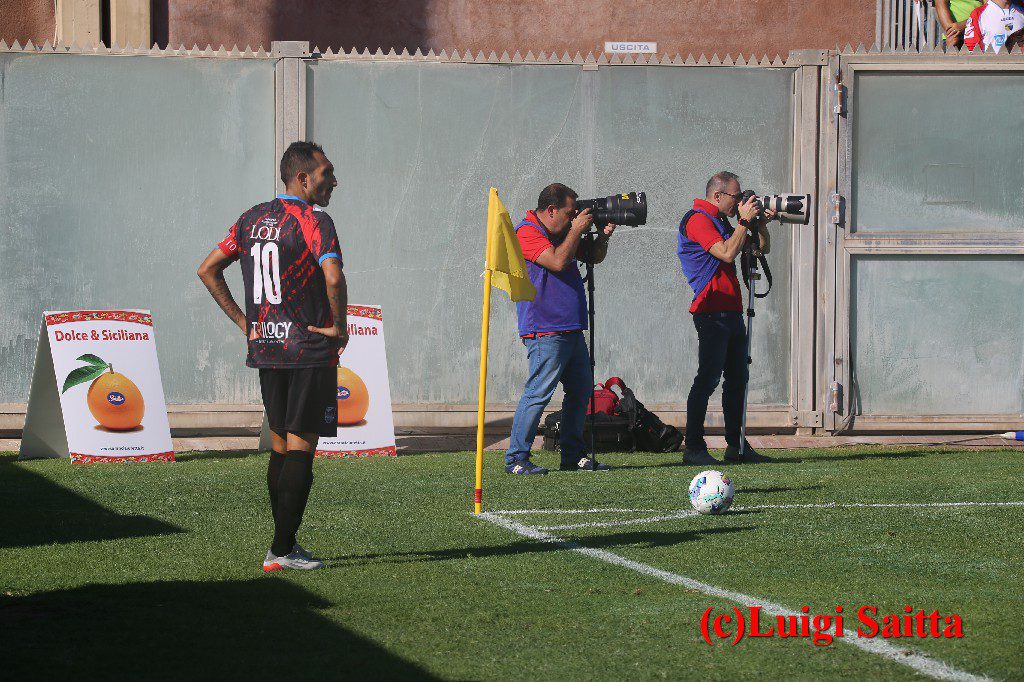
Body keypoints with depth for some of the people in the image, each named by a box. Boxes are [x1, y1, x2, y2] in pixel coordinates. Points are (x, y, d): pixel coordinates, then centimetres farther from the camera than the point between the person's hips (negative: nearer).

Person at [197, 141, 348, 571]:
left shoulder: (254, 219, 10)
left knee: (280, 445, 15)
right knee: (301, 447, -3)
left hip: (265, 344, 7)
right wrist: (339, 326, -13)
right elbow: (333, 278, -28)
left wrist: (243, 321, 14)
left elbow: (208, 269, 15)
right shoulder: (314, 222, -12)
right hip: (310, 351, -7)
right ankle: (281, 551, -6)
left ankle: (285, 543, 19)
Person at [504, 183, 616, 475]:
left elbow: (593, 257, 25)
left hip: (571, 329, 10)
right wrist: (577, 230, -12)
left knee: (581, 389, 12)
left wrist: (604, 235, 7)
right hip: (545, 330, -10)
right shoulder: (527, 233, -10)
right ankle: (516, 459, -10)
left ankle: (573, 455, 20)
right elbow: (558, 261, -22)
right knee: (539, 392, -13)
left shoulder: (564, 233, 17)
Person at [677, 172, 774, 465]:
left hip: (731, 313, 10)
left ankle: (736, 445, 15)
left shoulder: (721, 221, 20)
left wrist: (760, 222, 9)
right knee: (708, 379, -10)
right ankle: (693, 447, -8)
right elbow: (727, 253, -21)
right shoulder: (698, 219, -9)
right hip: (712, 312, -10)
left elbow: (760, 248, 26)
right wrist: (745, 221, -12)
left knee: (737, 379, 10)